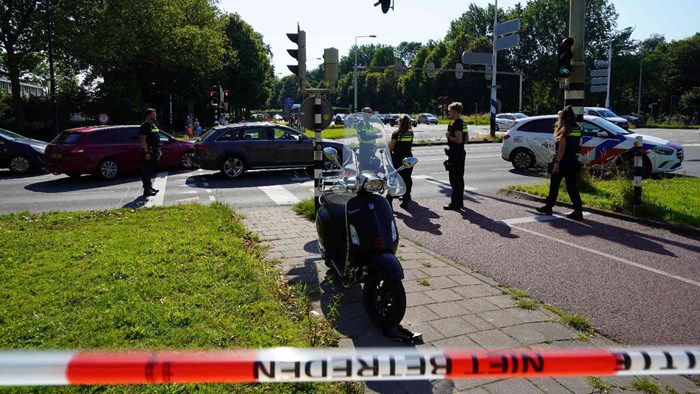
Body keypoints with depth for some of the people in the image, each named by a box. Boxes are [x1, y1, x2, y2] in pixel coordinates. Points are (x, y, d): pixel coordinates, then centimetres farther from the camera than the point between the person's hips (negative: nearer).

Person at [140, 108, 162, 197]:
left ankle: (150, 187, 24)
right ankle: (147, 190, -5)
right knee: (147, 171, -6)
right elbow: (143, 140, -19)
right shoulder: (145, 126, -12)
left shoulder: (153, 125, 18)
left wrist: (158, 151, 20)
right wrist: (147, 152, -23)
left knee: (151, 170, 15)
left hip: (154, 152, 9)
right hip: (149, 152, -9)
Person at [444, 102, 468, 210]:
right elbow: (466, 138, 20)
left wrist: (449, 136, -10)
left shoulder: (456, 124, -17)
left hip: (455, 155, -10)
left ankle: (455, 203, -4)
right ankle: (460, 202, 22)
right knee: (460, 179, 14)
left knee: (454, 180, -6)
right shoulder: (463, 123, 14)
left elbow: (458, 139, -25)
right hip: (461, 153, 10)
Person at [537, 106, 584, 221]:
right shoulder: (577, 129, 9)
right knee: (572, 187, 6)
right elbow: (577, 146, 9)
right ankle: (578, 211, 1)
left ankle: (549, 207, 18)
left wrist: (557, 162, -17)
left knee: (554, 184, 8)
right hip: (573, 161, 6)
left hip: (563, 161, -6)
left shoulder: (564, 130, -11)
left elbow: (562, 148, -17)